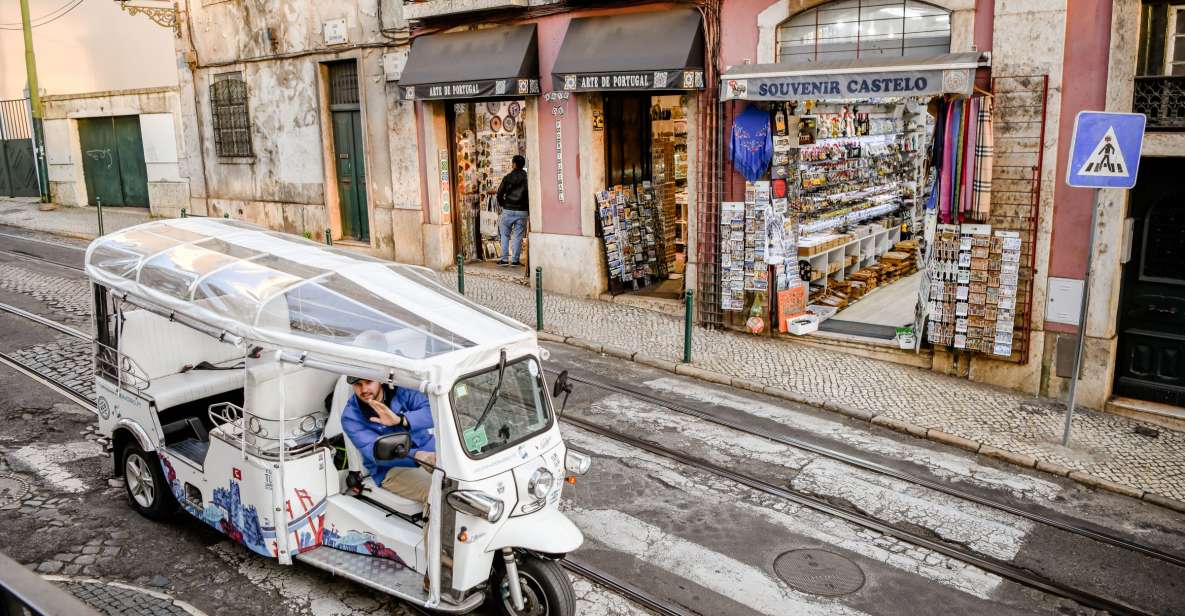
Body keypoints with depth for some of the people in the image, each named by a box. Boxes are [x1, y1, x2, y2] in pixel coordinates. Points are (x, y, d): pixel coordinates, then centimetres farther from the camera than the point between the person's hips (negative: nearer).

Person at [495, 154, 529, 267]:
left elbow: (499, 194, -3)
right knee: (518, 236, 6)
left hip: (508, 210, -1)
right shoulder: (527, 178, -1)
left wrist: (502, 204, 14)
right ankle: (515, 260, 5)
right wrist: (527, 208, 11)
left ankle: (504, 259, 8)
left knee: (505, 235, 10)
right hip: (522, 211, 1)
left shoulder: (508, 177, -4)